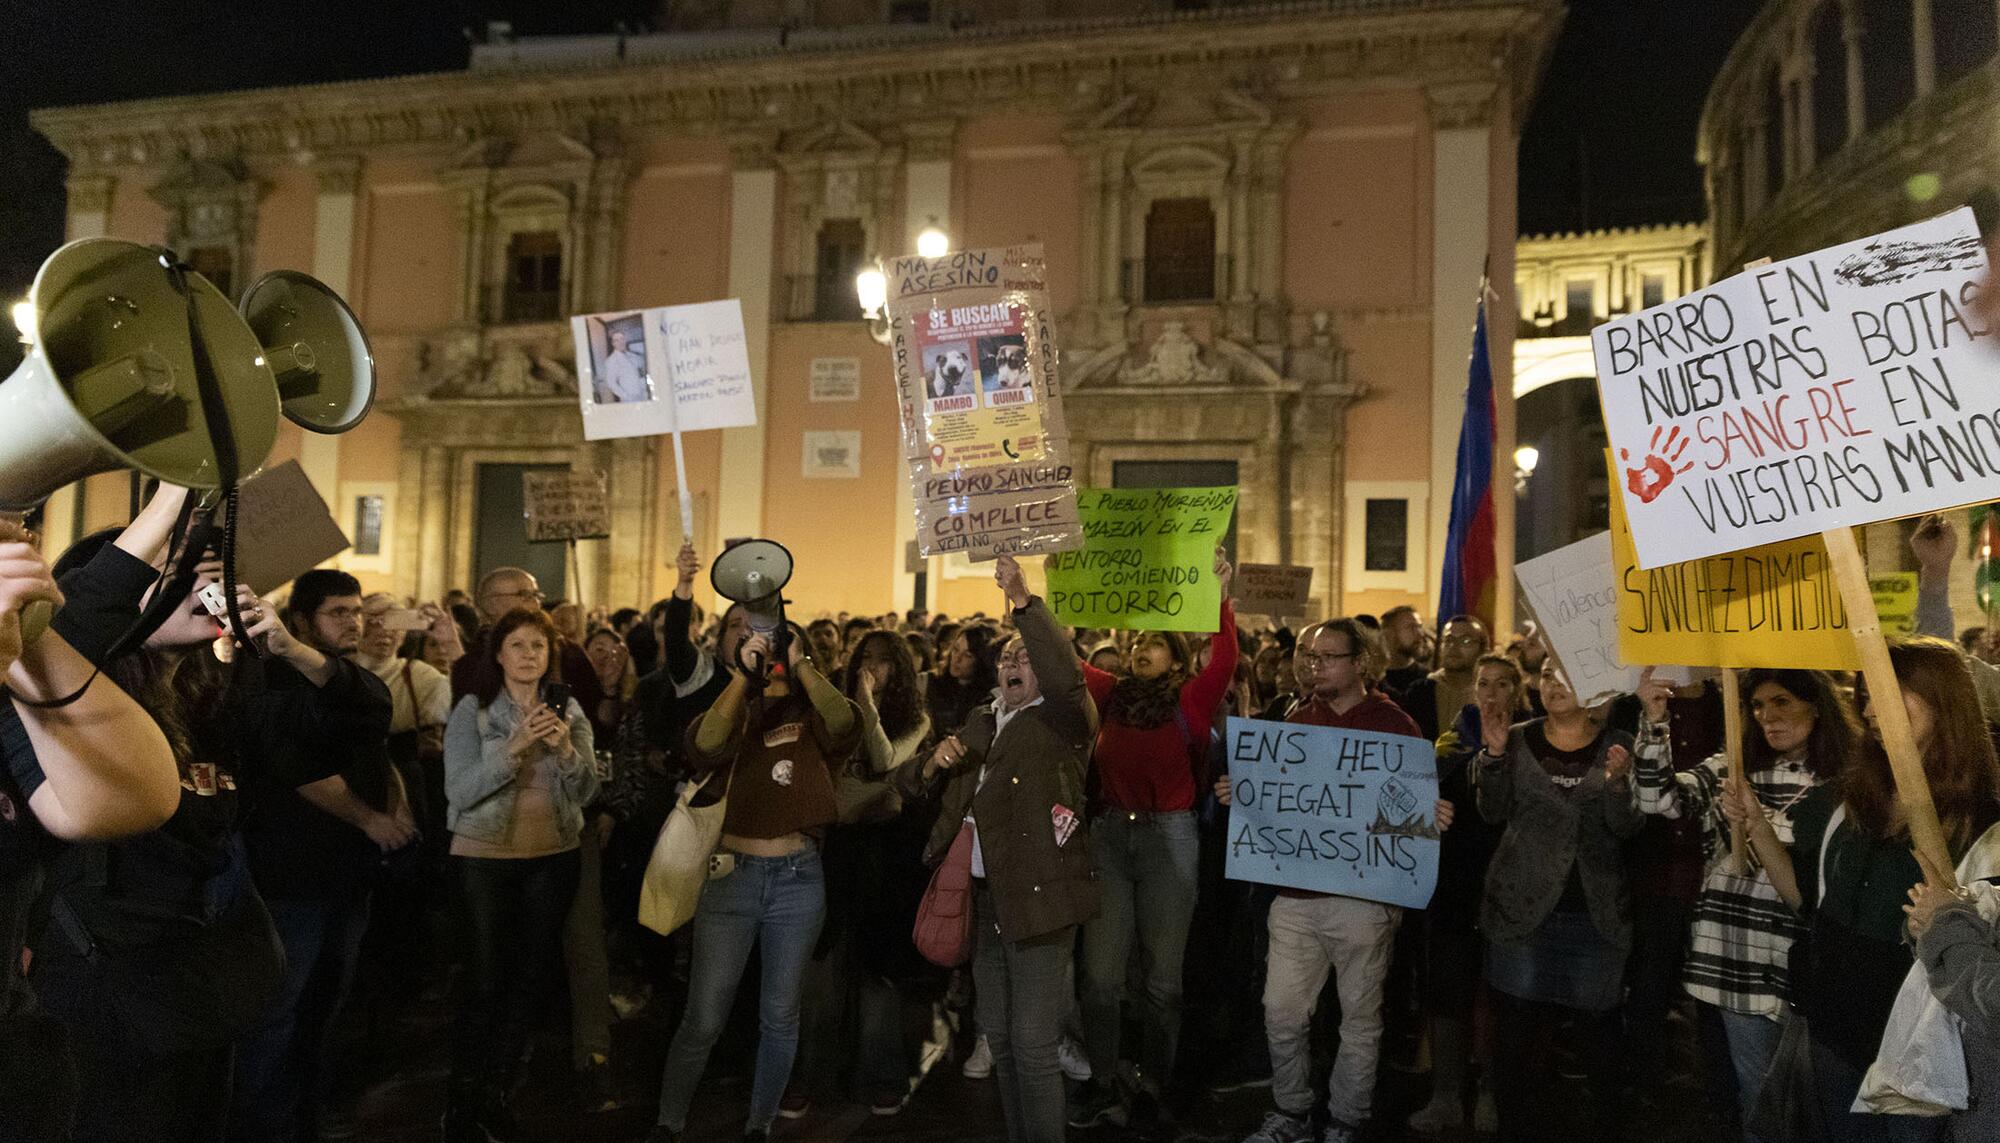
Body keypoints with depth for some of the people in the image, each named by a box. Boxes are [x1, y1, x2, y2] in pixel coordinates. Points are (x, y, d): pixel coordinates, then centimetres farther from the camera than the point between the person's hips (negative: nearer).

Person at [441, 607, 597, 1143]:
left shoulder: (569, 710, 4)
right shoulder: (472, 709, -5)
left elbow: (586, 792, 1)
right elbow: (460, 792, -14)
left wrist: (566, 749, -17)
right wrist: (514, 747, -24)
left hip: (554, 857, 3)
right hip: (485, 856, -3)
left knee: (532, 976, 8)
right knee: (486, 980, -3)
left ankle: (496, 1094, 25)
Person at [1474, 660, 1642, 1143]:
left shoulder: (1616, 746, 1)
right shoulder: (1519, 739, 3)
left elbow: (1626, 828, -4)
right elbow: (1494, 811, -1)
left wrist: (1617, 782, -23)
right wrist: (1494, 750, -15)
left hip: (1596, 914, 0)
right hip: (1523, 907, 1)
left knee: (1598, 1030, 4)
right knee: (1515, 1026, 4)